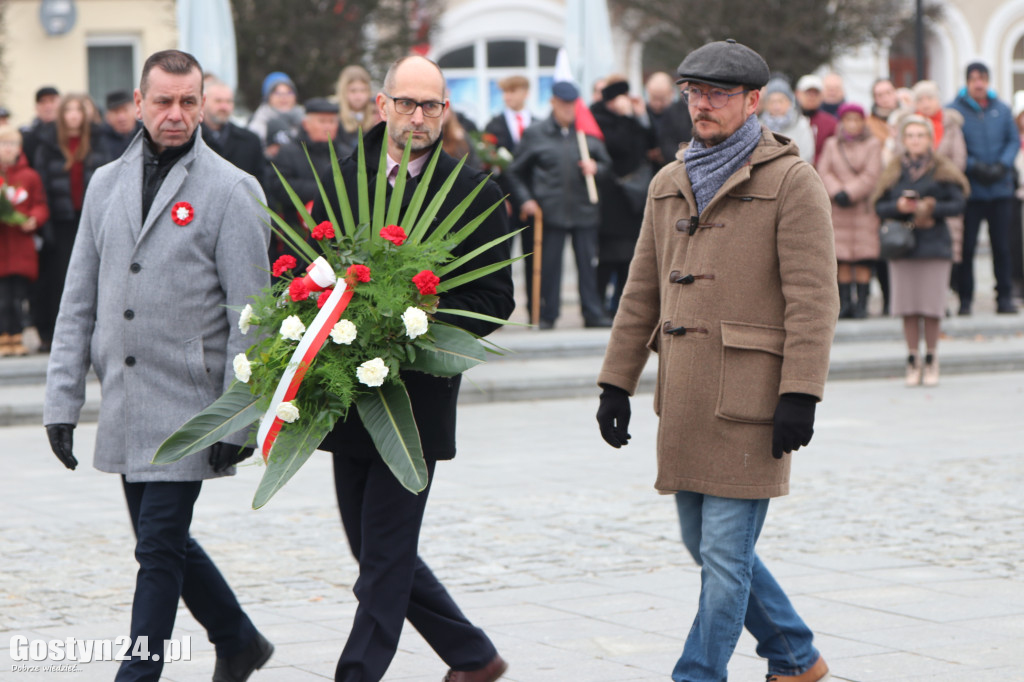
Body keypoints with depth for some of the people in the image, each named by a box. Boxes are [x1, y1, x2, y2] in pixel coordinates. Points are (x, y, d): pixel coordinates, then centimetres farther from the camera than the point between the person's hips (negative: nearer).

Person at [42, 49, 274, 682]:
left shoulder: (231, 191, -7)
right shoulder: (107, 184, 9)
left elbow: (250, 317, -8)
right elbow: (79, 302, 11)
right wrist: (63, 400, 6)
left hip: (188, 405, -6)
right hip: (124, 406, 6)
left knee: (159, 548, -5)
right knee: (166, 541, 14)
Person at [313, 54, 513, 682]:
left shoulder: (473, 194, -2)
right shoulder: (342, 179, 9)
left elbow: (495, 299, -3)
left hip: (417, 397, -5)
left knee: (384, 557, -5)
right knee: (380, 552, 12)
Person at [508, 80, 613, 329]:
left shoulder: (588, 132, 11)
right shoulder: (535, 134, 6)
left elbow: (606, 163, 19)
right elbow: (517, 171, 11)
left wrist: (595, 168, -3)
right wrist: (525, 199, 0)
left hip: (585, 209, 2)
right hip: (551, 211, -2)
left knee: (588, 262, 1)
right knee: (549, 263, 0)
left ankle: (593, 313, 8)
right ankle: (548, 314, 8)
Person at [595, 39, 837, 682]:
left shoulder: (792, 180, -5)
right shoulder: (670, 184, 15)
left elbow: (813, 297, -11)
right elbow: (642, 293, 18)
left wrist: (800, 394, -17)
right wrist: (616, 383, 13)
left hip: (750, 399, -7)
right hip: (684, 399, 7)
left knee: (725, 554, -4)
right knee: (705, 546, 14)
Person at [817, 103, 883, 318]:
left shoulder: (873, 145, 4)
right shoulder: (832, 145, 12)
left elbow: (871, 175, -4)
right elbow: (823, 171, 3)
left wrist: (849, 193, -12)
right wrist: (836, 193, -13)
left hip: (864, 207, -2)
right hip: (838, 209, 2)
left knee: (863, 260, -5)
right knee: (842, 259, 0)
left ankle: (862, 303, -2)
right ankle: (845, 302, 4)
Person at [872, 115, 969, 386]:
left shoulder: (943, 170, 3)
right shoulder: (894, 171, 9)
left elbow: (957, 204, -2)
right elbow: (880, 206, 6)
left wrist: (930, 209, -15)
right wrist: (899, 206, -14)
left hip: (934, 244, -2)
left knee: (932, 308, -3)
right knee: (908, 308, 0)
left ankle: (931, 362, 10)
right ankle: (913, 363, 10)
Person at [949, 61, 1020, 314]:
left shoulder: (1002, 110, 9)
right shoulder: (954, 110, -1)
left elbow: (1014, 140, 9)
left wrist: (1002, 165, -8)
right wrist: (974, 166, -16)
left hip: (1000, 189, 3)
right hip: (969, 189, -3)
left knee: (1002, 245, 5)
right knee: (965, 247, -1)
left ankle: (1005, 297, 11)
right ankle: (964, 299, 6)